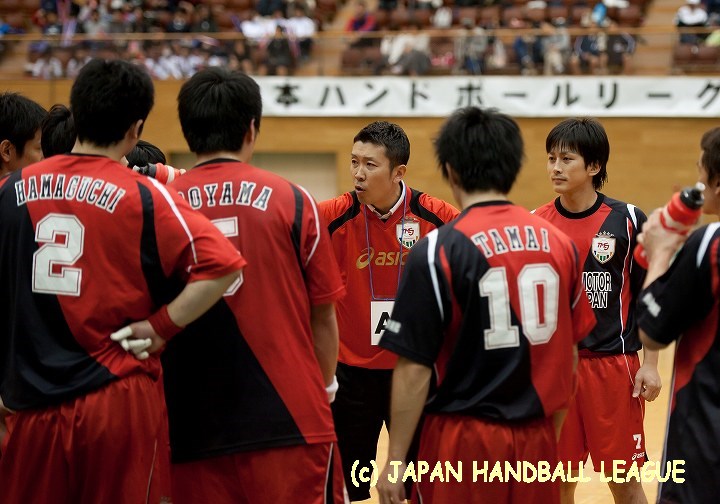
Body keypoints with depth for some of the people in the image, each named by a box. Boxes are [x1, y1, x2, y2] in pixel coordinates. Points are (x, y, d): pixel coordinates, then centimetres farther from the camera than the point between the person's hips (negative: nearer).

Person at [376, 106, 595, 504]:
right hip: (536, 441, 4)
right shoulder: (558, 243, 3)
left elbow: (415, 368, -12)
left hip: (464, 441, -4)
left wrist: (395, 459, -6)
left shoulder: (437, 251, -11)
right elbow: (569, 354, 10)